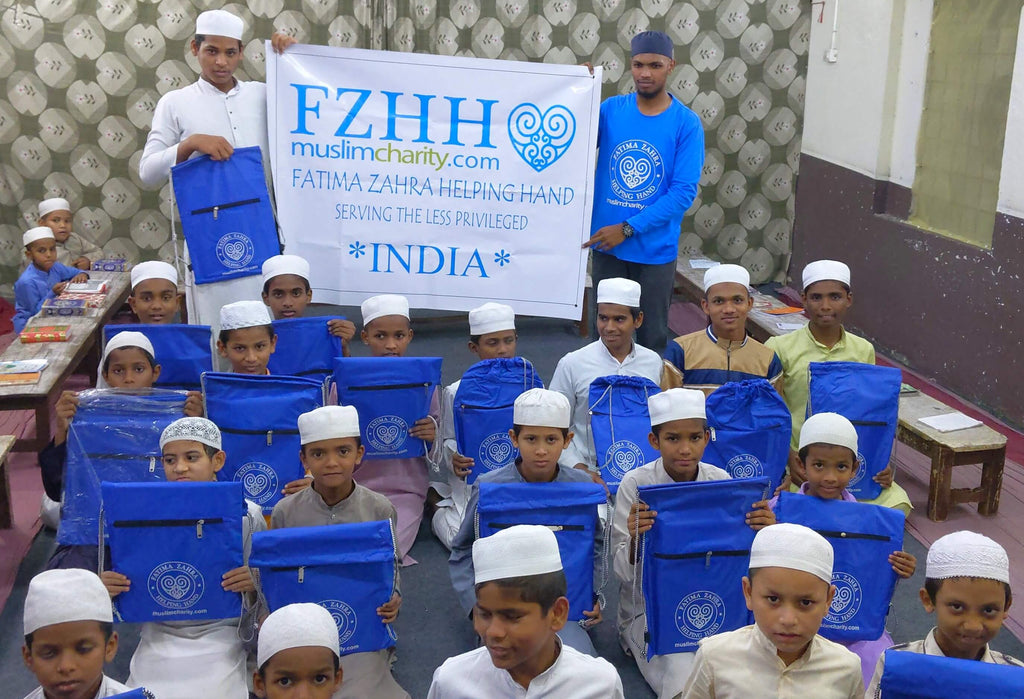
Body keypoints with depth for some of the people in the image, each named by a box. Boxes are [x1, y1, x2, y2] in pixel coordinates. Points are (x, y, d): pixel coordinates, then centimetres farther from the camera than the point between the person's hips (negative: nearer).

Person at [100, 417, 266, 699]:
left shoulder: (245, 515, -2)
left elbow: (262, 607, 3)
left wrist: (253, 586, -18)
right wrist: (106, 589, -13)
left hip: (219, 640, -2)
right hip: (157, 641, 2)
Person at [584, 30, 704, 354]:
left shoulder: (686, 123, -8)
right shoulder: (610, 109, 0)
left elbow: (683, 192, -13)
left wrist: (628, 228, -18)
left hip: (655, 250, -2)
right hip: (607, 245, 2)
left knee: (652, 337, 9)